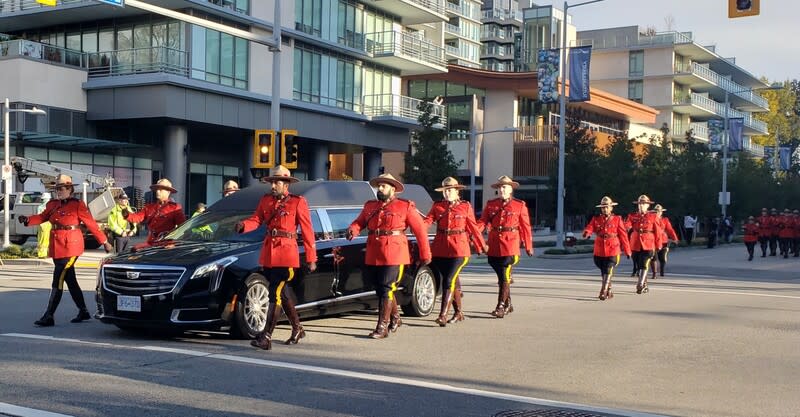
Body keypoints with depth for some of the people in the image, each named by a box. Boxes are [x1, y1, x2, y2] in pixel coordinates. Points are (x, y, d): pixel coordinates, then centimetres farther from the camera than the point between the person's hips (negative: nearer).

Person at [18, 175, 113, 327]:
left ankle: (49, 316, -7)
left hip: (70, 247, -7)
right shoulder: (52, 204, 12)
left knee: (58, 281, -10)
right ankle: (83, 312, 25)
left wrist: (104, 241, -4)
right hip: (56, 247, 7)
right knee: (70, 280, 14)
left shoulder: (78, 205, -5)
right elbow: (42, 217, 6)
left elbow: (91, 224, -5)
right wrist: (27, 220, -15)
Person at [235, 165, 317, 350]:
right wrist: (243, 225, -20)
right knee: (283, 293, 16)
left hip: (286, 254, -6)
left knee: (275, 295, -12)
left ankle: (266, 337, -12)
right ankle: (297, 329, 32)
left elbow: (307, 231, -3)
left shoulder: (298, 202, -4)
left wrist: (311, 258, -4)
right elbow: (256, 219, 4)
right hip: (268, 254, 6)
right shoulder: (266, 200, 12)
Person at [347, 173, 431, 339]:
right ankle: (395, 319, 34)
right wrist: (352, 230, -13)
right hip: (373, 256, 6)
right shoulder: (370, 206, 16)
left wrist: (425, 255, 0)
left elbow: (420, 230, 1)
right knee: (380, 288, 14)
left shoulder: (405, 207, 1)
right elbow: (359, 222, 12)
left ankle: (382, 327, -3)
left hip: (394, 256, -6)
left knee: (386, 289, -8)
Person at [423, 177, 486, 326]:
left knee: (449, 281, -13)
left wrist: (481, 245, 11)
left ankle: (443, 315, -14)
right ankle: (458, 312, 25)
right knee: (453, 281, 12)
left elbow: (473, 227, 8)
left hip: (458, 249, -3)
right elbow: (427, 221, -5)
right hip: (439, 249, 3)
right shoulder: (437, 206, 9)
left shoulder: (465, 206, 3)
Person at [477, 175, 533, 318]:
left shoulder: (520, 205, 2)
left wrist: (529, 247, 4)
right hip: (494, 246, 4)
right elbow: (482, 222, 2)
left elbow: (526, 227, 3)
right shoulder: (491, 204, 9)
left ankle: (501, 307, -5)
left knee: (505, 277, -9)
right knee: (501, 276, 13)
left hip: (510, 246, -4)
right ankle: (508, 305, 28)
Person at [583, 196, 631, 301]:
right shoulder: (596, 219, 7)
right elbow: (589, 227, -11)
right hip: (599, 250, 3)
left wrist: (627, 250, 4)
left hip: (612, 250, -3)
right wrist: (586, 233, -36)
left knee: (608, 272, -12)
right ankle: (609, 291, 30)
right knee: (603, 272, 14)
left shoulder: (617, 219, 1)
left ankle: (603, 292, -12)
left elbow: (623, 235, 3)